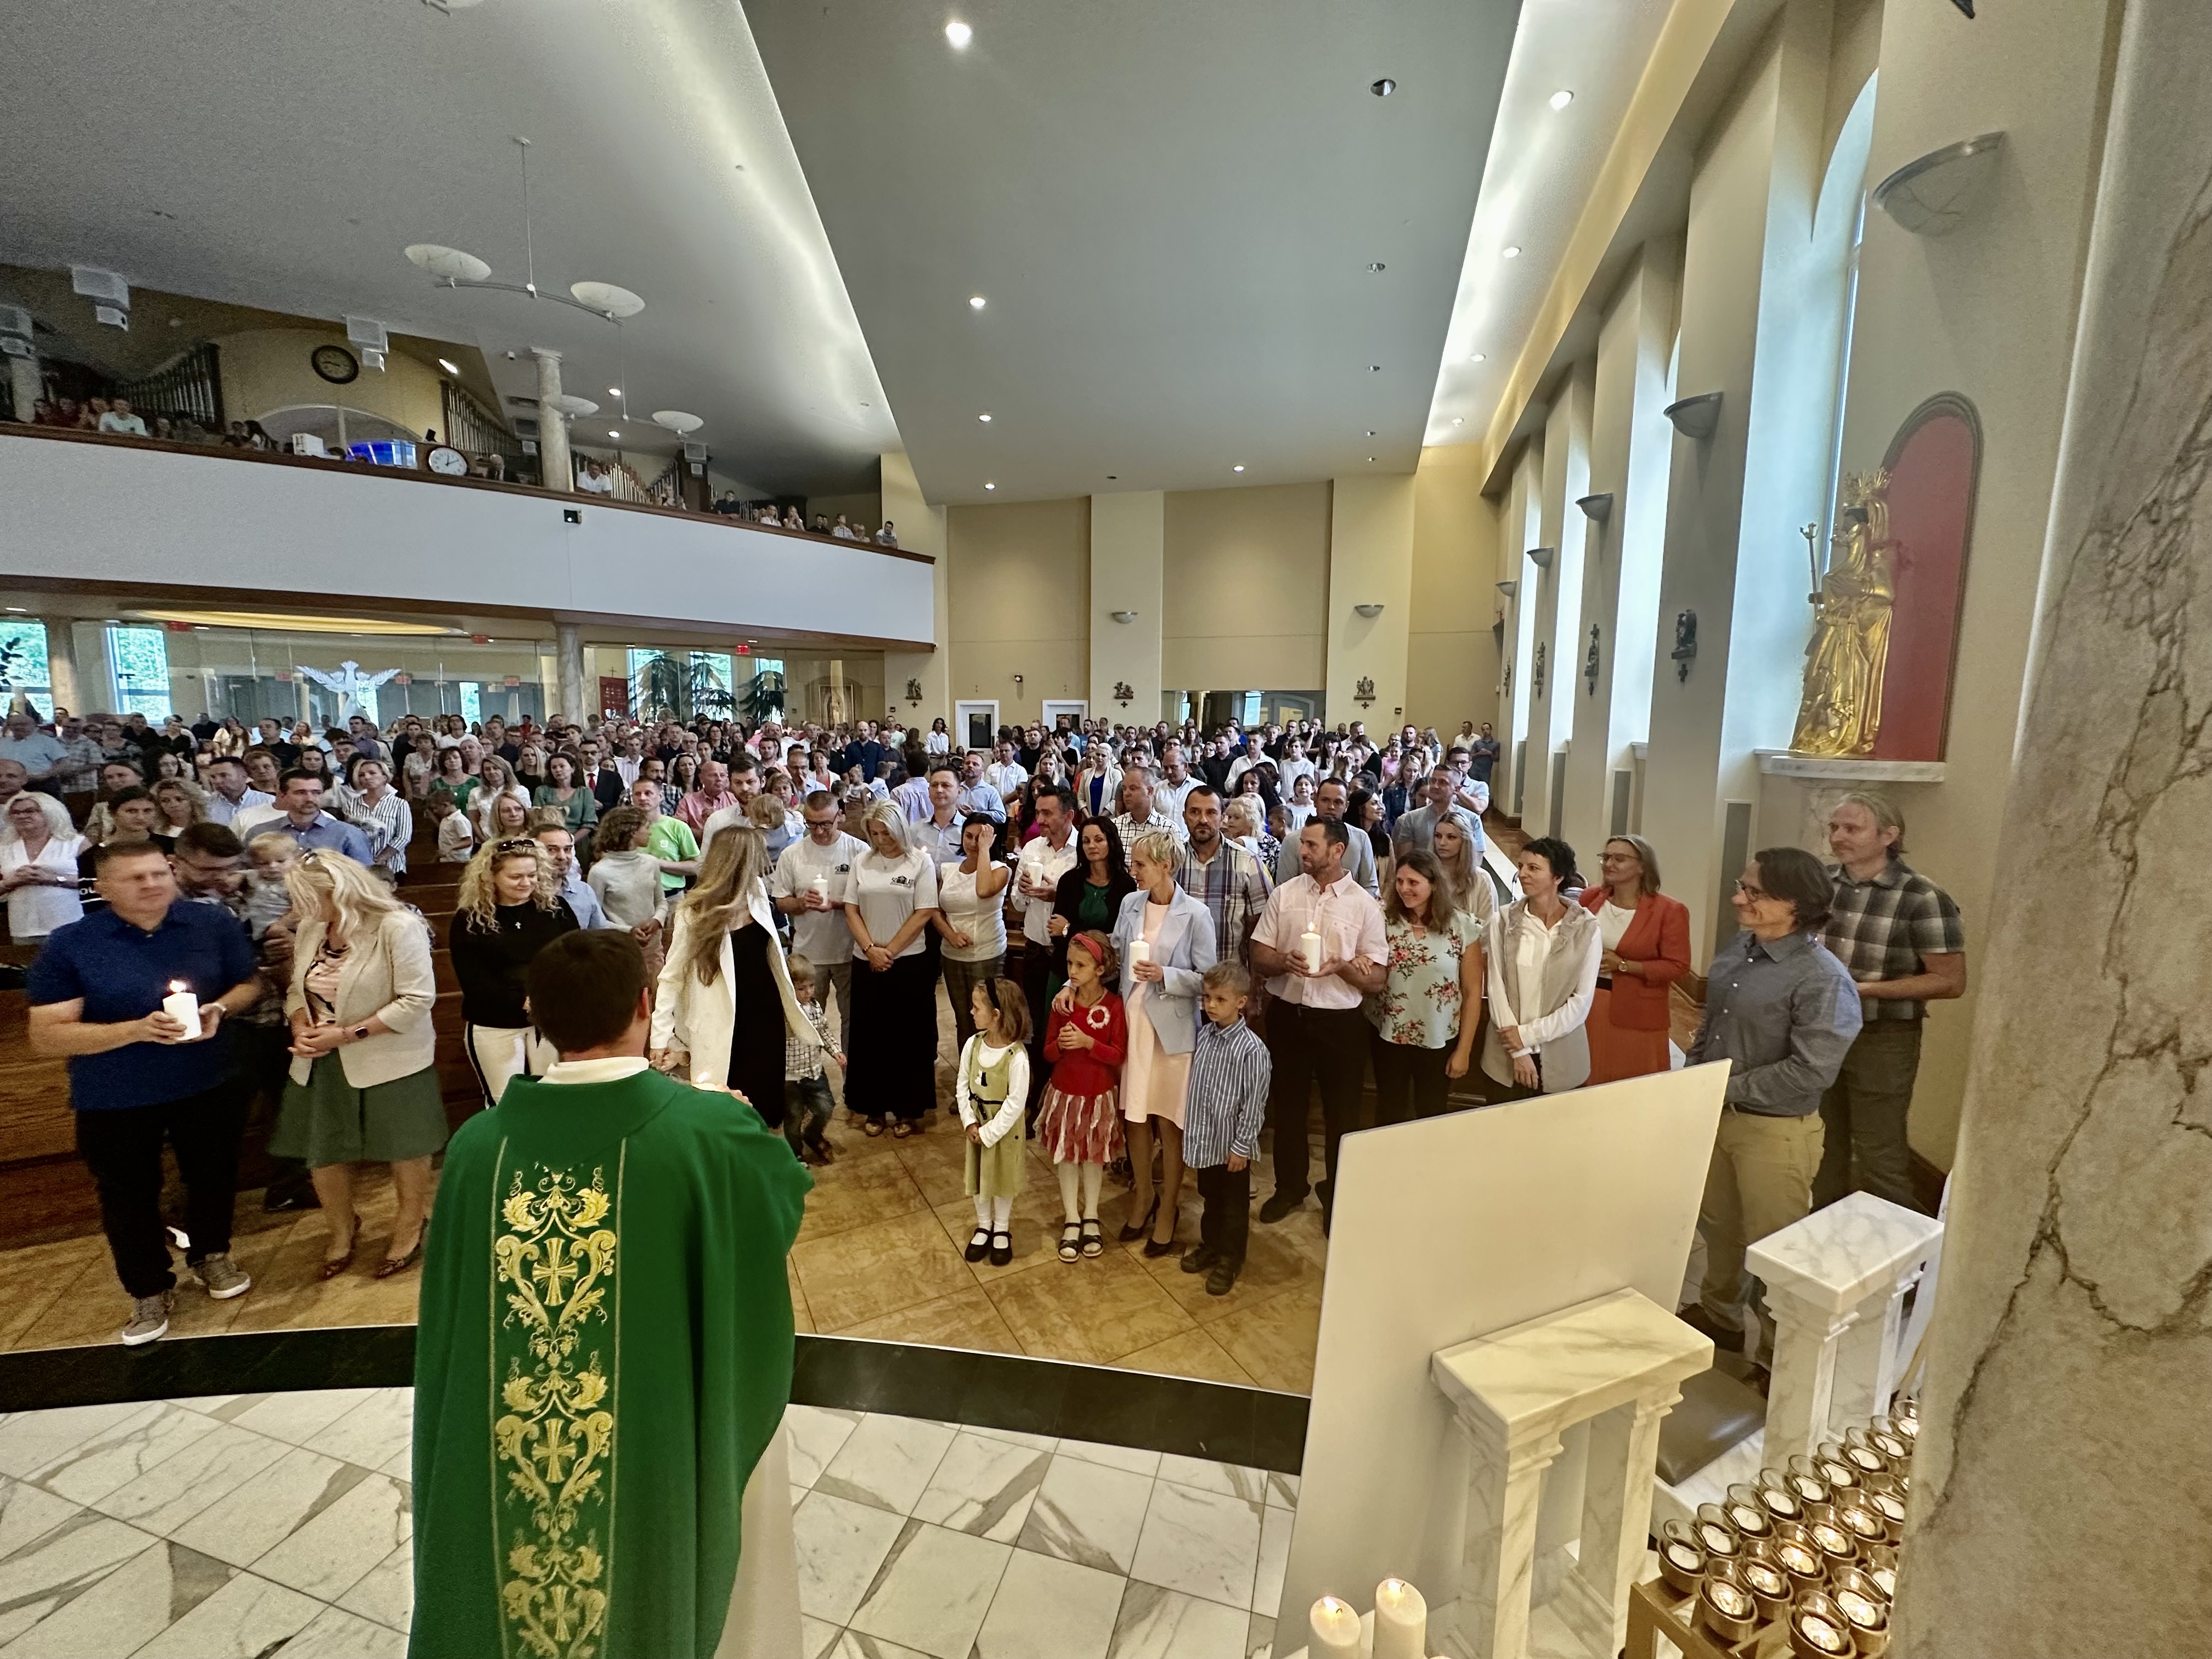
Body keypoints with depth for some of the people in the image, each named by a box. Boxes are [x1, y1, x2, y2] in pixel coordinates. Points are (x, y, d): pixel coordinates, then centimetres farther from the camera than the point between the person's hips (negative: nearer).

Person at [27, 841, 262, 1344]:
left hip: (207, 1086, 2)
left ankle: (211, 1255, 44)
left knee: (213, 1177, 18)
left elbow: (249, 984, 4)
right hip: (113, 1101, -1)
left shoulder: (213, 924, -8)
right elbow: (45, 1037, -13)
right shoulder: (69, 944, -14)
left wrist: (220, 1008, -18)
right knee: (129, 1197, 14)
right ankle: (149, 1292, 34)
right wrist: (136, 1029, -28)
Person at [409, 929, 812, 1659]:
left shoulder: (479, 1143, -17)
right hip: (667, 1449, -2)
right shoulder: (710, 1131, -25)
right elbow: (791, 1189, -4)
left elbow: (446, 1329, -5)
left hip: (499, 1472, 3)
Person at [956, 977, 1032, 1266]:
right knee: (977, 1176, 19)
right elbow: (962, 1086, -2)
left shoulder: (1017, 1057, -28)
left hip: (1004, 1129, -4)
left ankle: (1002, 1231, 37)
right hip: (976, 1125, 5)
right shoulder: (973, 1045, -12)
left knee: (1002, 1178, 15)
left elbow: (1016, 1103, -23)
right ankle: (983, 1226, 41)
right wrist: (969, 1121, -11)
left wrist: (989, 1133, -18)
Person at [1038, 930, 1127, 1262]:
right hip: (1065, 1091, 2)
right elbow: (1048, 1053, -2)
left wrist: (1087, 1042, -28)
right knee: (1065, 1154, 11)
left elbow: (1118, 1055, -14)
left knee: (1094, 1155, 14)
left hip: (1099, 1094, -2)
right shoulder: (1062, 1003, -8)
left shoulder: (1114, 1005, -15)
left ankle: (1091, 1218, 31)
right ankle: (1071, 1221, 27)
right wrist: (1061, 1044, -24)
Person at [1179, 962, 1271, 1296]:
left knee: (1234, 1204, 14)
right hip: (1205, 1138, 6)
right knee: (1210, 1197, 24)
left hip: (1231, 1143, -6)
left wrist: (1242, 1147, -14)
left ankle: (1229, 1259, 32)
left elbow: (1254, 1104, -18)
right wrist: (1192, 1130, 12)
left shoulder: (1251, 1049, -23)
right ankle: (1210, 1245, 44)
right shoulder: (1204, 1035, -3)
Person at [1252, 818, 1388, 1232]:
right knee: (1287, 1105, 18)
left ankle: (1338, 1197, 34)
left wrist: (1341, 966, -22)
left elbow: (1376, 981, -5)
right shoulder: (1284, 893, 0)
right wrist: (1285, 961, -19)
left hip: (1340, 1022, -2)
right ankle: (1290, 1186, 39)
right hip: (1287, 1014, 2)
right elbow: (1259, 957, 1)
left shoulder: (1364, 905, -5)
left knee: (1341, 1113, 12)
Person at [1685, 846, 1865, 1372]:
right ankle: (1719, 1316, 45)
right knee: (1718, 1225, 24)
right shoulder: (1736, 950, 1)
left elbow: (1810, 1072, -25)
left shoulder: (1824, 980, -21)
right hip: (1715, 1114, 7)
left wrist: (1730, 1089, -18)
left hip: (1776, 1131, -7)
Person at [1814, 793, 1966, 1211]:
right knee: (1822, 1145, 20)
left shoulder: (1922, 899, -16)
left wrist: (1866, 989, -21)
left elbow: (1951, 981, -13)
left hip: (1882, 1039, -5)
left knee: (1879, 1155, 8)